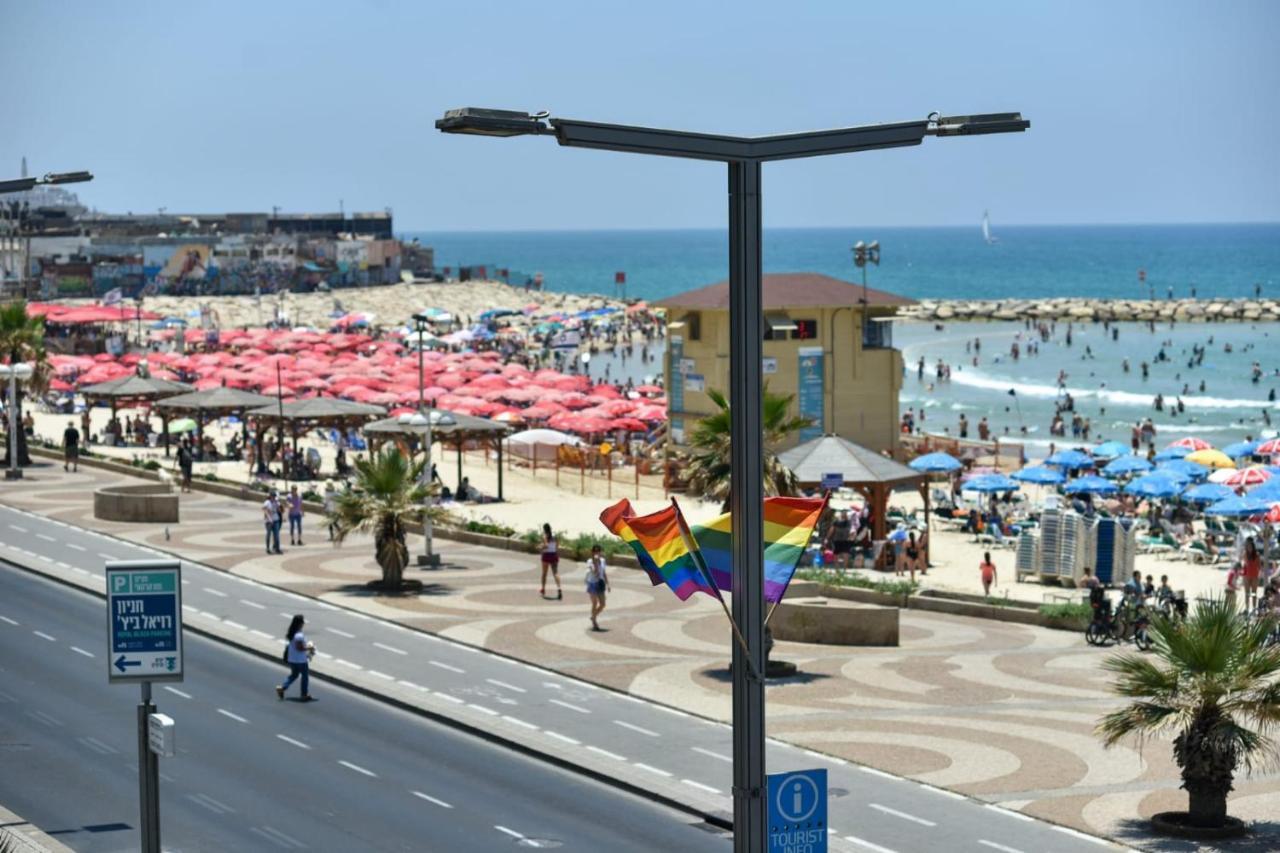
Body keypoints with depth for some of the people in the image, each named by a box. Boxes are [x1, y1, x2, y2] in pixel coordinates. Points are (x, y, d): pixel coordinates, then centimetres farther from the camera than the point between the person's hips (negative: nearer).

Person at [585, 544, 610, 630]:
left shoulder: (602, 561, 5)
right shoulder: (590, 562, -12)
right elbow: (595, 572, -26)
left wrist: (607, 584, 13)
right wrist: (595, 562, -32)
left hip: (600, 584, 6)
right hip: (593, 584, -6)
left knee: (602, 604, 6)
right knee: (595, 603, -4)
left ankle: (593, 617, 28)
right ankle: (594, 623, 8)